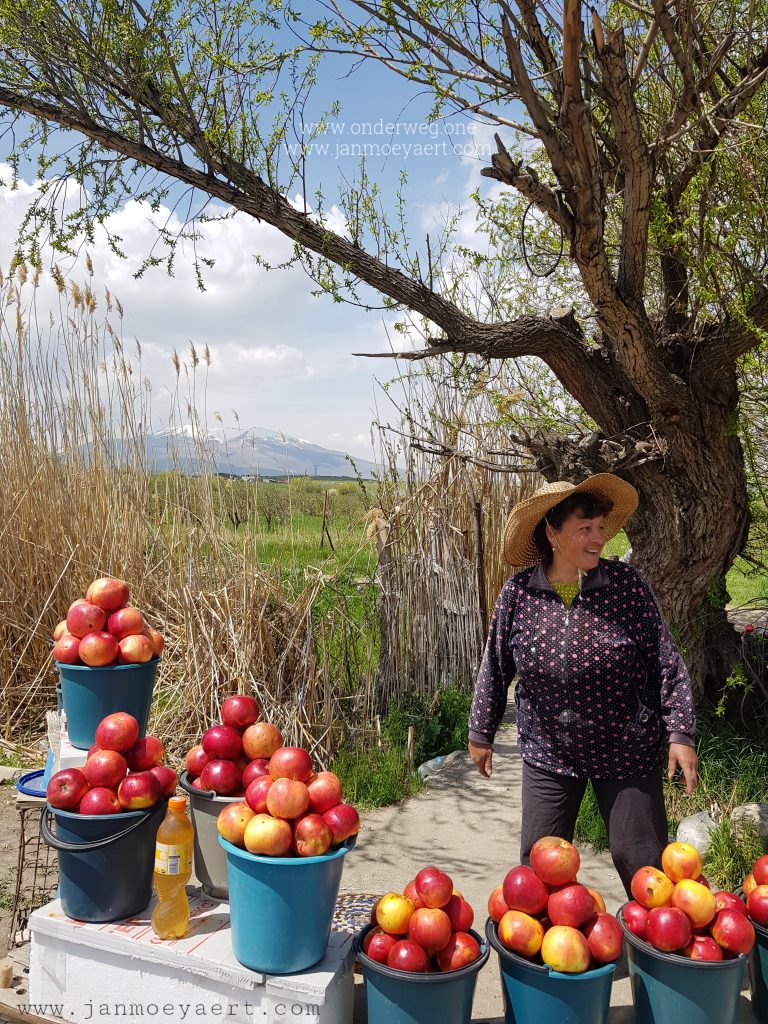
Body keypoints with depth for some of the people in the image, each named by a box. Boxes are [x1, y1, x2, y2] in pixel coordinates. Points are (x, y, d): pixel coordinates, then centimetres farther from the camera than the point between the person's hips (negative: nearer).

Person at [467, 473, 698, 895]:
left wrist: (680, 733, -9)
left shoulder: (626, 584, -12)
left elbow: (666, 663, -6)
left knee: (641, 862, 6)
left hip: (627, 752, -1)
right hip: (548, 753, 1)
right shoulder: (518, 592, -10)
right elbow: (495, 667, 2)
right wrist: (481, 733, 10)